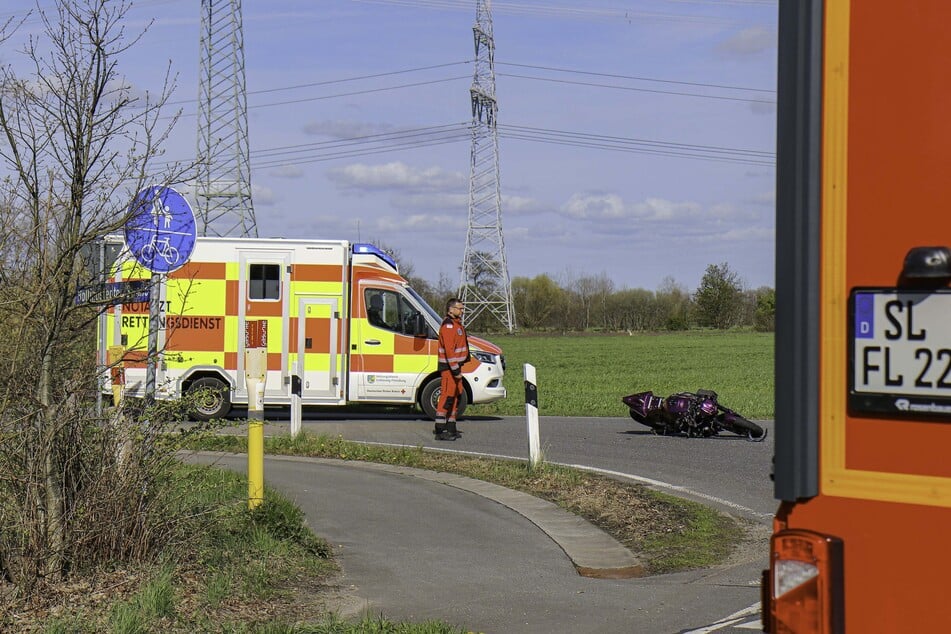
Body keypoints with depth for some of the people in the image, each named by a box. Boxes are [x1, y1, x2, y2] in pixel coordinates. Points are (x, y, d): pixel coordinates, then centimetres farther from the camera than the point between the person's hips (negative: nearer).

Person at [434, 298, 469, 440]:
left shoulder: (457, 324, 18)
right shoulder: (448, 325, -16)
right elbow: (449, 350, -23)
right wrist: (456, 370, -25)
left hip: (455, 365, 11)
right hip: (448, 366, -11)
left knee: (455, 396, 15)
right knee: (447, 396, -11)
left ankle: (451, 428, 23)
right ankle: (440, 431, -10)